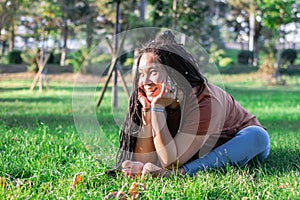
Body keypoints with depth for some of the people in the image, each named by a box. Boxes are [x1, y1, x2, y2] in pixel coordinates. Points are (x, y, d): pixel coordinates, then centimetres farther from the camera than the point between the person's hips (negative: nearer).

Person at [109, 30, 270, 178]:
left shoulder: (204, 101, -34)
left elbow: (172, 162, -39)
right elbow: (145, 162, -24)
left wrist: (157, 108, -42)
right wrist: (147, 110, -31)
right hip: (203, 152, 5)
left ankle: (180, 172, -44)